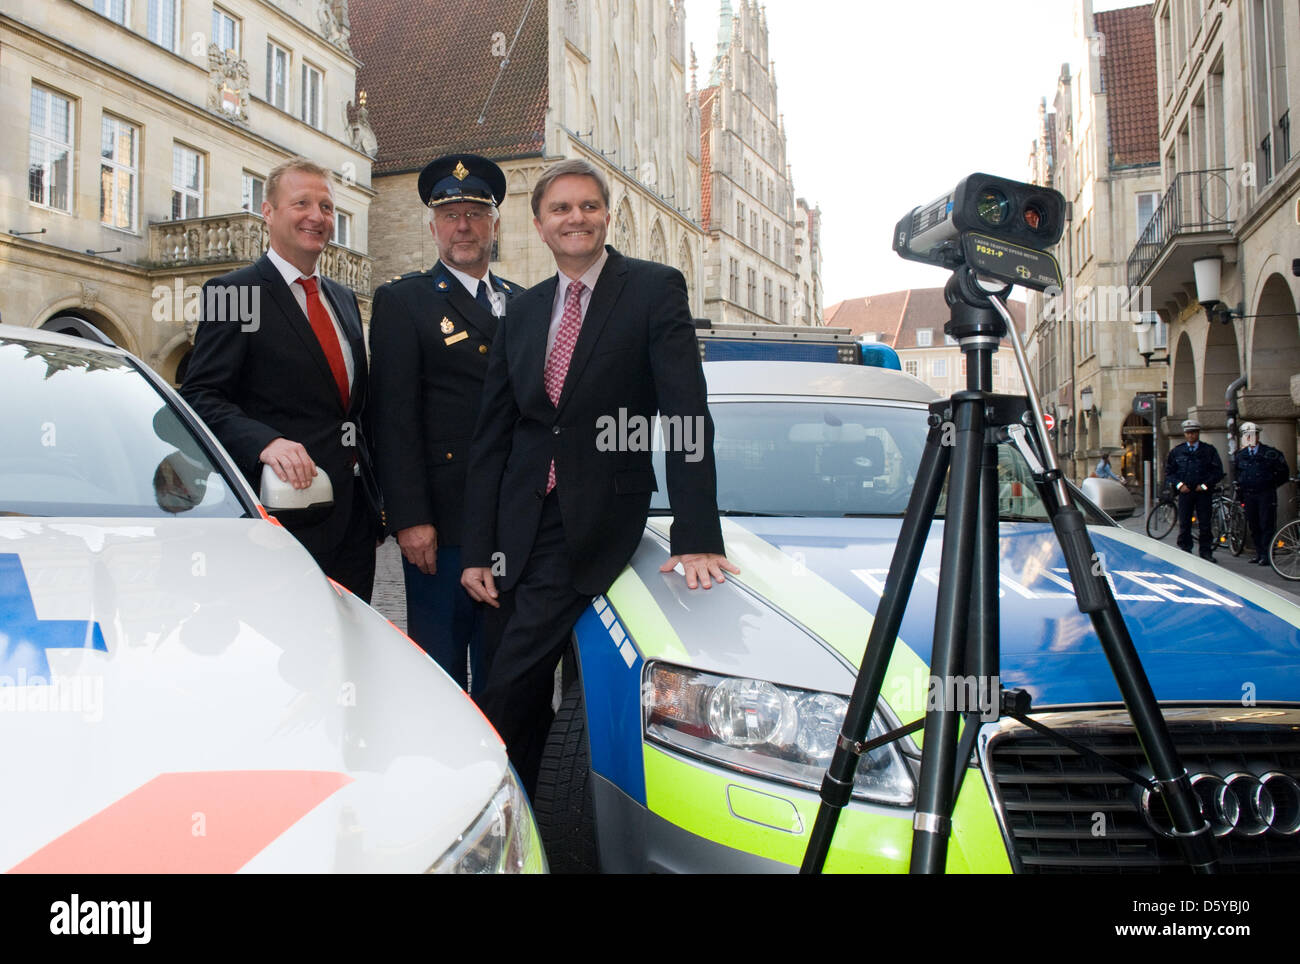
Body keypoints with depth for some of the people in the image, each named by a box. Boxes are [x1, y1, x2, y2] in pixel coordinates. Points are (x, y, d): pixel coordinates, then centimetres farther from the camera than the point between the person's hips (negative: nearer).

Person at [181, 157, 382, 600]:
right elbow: (200, 397, -12)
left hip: (354, 514, 7)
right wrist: (266, 443, -29)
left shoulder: (344, 299, 19)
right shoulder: (231, 294, -3)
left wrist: (373, 494, 15)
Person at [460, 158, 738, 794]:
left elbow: (687, 414, -11)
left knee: (509, 689, -12)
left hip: (597, 521, -5)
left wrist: (696, 537, -19)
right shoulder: (523, 312, 14)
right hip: (521, 522, 5)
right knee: (524, 693, 10)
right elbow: (490, 437, 12)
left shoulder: (655, 289, -2)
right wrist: (477, 549, 5)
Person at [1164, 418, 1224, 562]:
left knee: (1205, 523, 2)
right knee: (1184, 524, 1)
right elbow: (1169, 471, 9)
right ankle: (1185, 552, 8)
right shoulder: (1176, 451, 9)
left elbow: (1218, 471, 3)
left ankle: (1206, 552, 10)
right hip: (1185, 492, 1)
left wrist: (1205, 485, -7)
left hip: (1203, 492, -1)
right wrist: (1179, 484, -5)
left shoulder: (1209, 450, 5)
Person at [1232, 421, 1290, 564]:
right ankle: (1259, 554, 15)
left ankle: (1266, 555, -5)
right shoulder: (1239, 454, 9)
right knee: (1254, 526, 7)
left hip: (1266, 494, -4)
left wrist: (1271, 484, 3)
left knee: (1266, 525, -6)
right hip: (1248, 495, 4)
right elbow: (1236, 473, 25)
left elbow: (1283, 473, 5)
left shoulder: (1270, 453, -2)